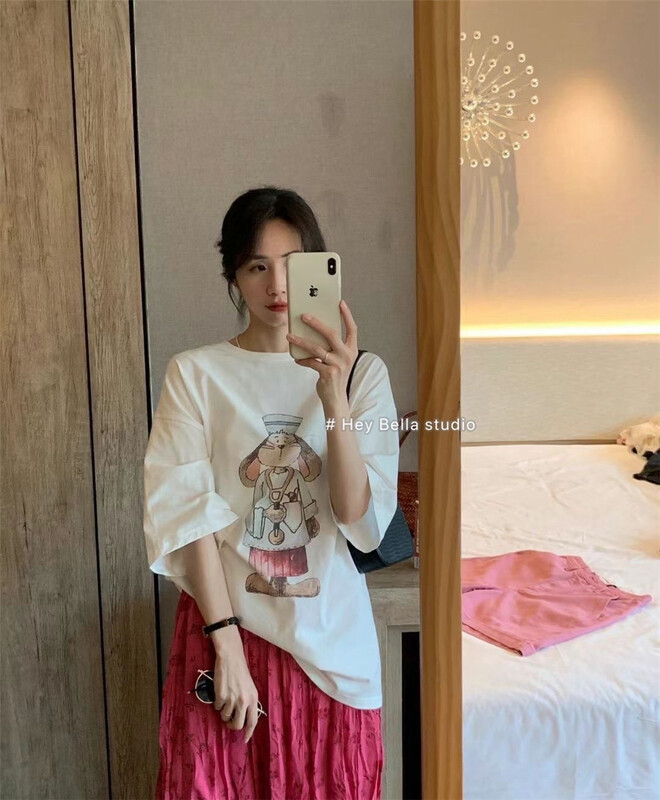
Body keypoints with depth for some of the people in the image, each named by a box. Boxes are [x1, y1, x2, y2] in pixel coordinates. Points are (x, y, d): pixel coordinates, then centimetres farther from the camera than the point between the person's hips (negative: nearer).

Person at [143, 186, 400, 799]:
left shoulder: (362, 373, -1)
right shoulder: (195, 374, -5)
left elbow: (361, 519, -12)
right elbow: (189, 517, -9)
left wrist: (334, 398, -24)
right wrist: (227, 642, -14)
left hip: (330, 633, 1)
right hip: (224, 623, -1)